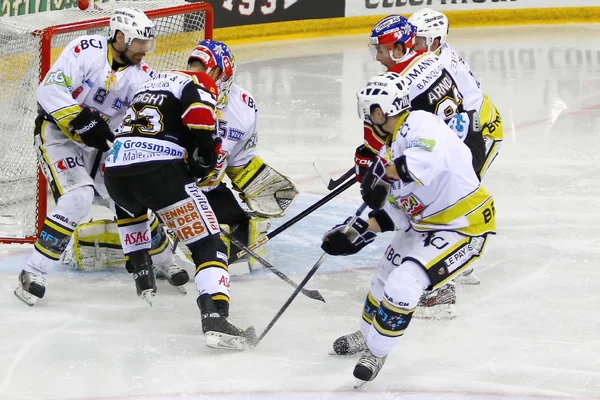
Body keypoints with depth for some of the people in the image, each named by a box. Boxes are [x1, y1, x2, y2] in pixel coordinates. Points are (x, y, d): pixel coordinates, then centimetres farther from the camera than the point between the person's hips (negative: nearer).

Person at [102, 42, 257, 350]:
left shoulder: (155, 81, 32)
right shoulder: (201, 83, 8)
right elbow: (200, 120, -14)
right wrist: (207, 159, 0)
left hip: (115, 171, 7)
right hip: (160, 171, -7)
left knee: (129, 208, 42)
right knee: (207, 243, -6)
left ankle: (143, 278, 39)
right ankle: (215, 319, -24)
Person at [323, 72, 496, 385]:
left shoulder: (419, 125, -22)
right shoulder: (391, 148, 8)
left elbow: (429, 158, -46)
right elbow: (396, 211, 9)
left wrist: (386, 172, -34)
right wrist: (356, 232, 2)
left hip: (463, 225, -11)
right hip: (425, 223, 11)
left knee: (403, 284, -18)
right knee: (386, 274, 23)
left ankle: (375, 351, 3)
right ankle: (367, 335, 47)